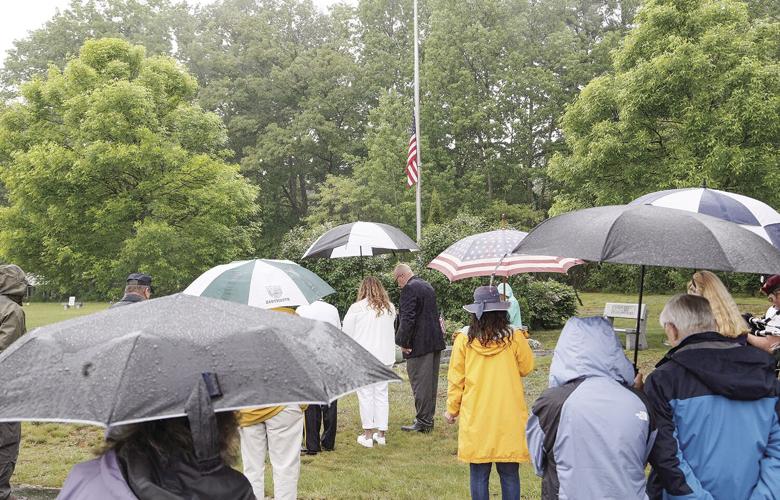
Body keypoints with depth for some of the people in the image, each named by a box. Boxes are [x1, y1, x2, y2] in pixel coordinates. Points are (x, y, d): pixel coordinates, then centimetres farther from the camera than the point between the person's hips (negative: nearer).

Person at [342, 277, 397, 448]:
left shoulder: (357, 308, -8)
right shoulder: (390, 308, 4)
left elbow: (346, 333, -1)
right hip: (385, 357, 4)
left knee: (365, 394, 3)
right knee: (381, 394, 11)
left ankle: (368, 434, 6)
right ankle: (381, 432, 16)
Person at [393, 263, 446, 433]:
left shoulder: (409, 289, -14)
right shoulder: (427, 286, 16)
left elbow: (407, 319, -21)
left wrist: (403, 342, -15)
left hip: (419, 344, -9)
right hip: (435, 341, 9)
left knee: (420, 382, -3)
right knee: (431, 381, 15)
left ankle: (423, 422, 0)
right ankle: (429, 418, 24)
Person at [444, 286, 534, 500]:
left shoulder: (464, 340, -6)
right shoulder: (514, 338, -8)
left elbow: (455, 380, 1)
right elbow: (526, 368, 8)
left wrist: (452, 410, 14)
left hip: (475, 419, 0)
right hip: (509, 418, 0)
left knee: (479, 476, 8)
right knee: (510, 475, 8)